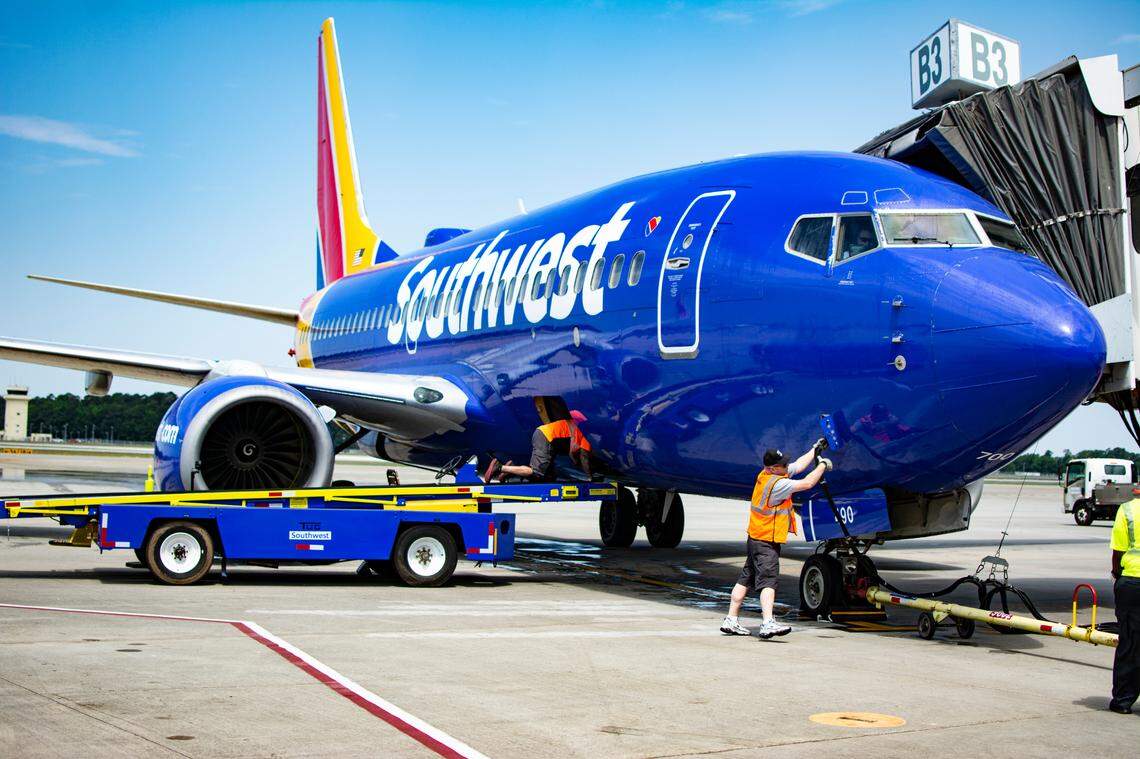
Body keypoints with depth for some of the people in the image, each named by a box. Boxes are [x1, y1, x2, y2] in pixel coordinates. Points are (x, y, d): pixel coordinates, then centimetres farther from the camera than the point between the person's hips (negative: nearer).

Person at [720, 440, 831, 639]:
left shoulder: (765, 475, 7)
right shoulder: (777, 483, -21)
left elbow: (798, 466, 18)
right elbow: (807, 483, -17)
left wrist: (815, 450, 23)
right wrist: (823, 465, -3)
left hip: (756, 537, 10)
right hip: (767, 541, -10)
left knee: (746, 579, 12)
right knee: (768, 580, -17)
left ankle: (731, 621, 17)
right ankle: (767, 623, -28)